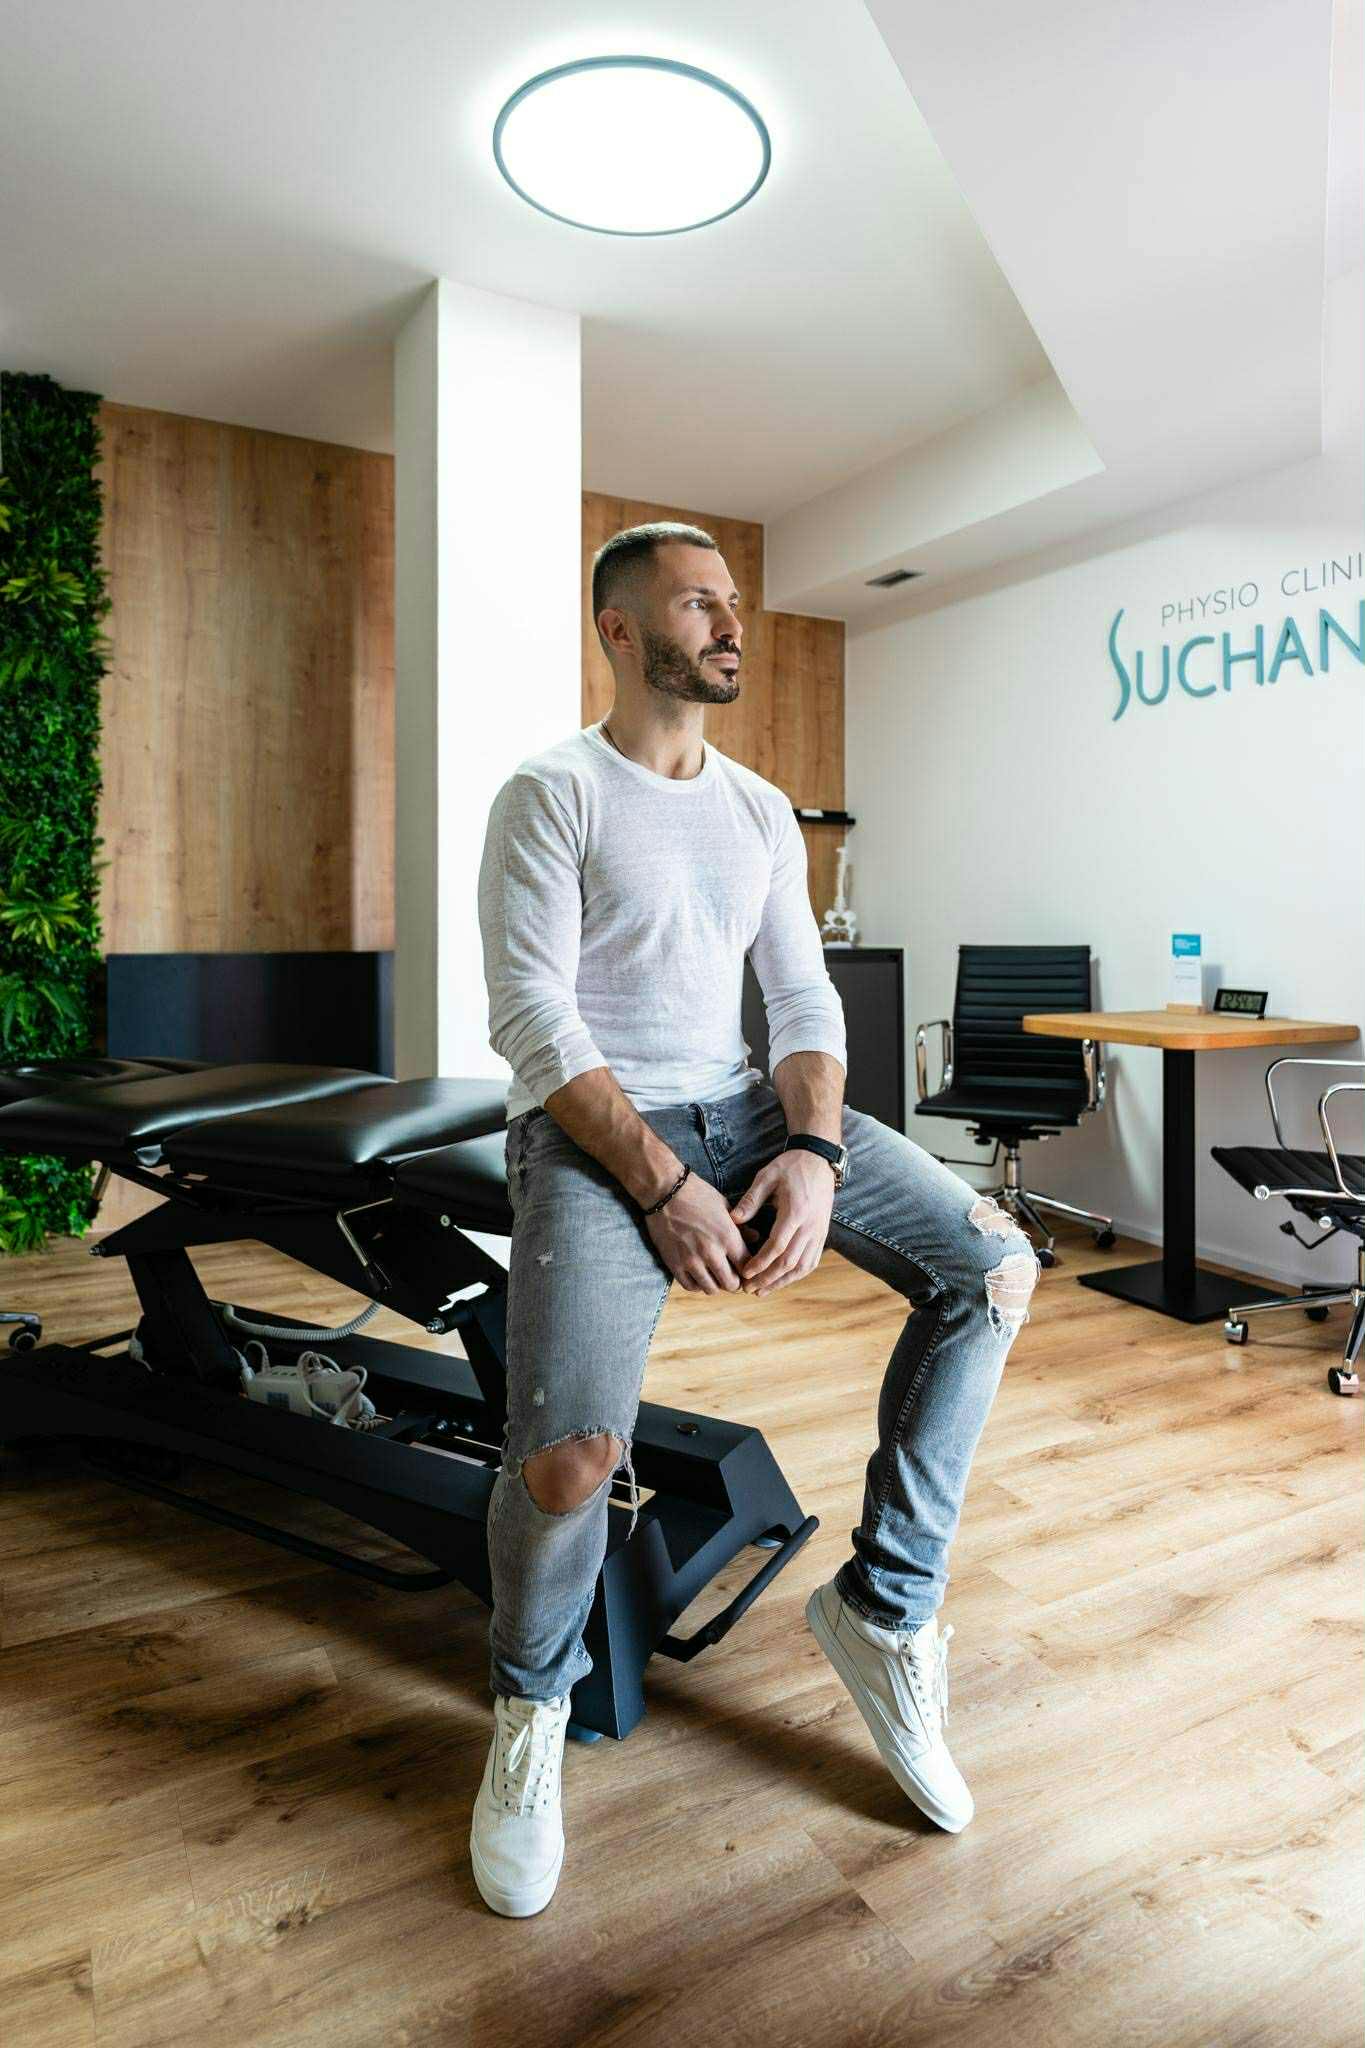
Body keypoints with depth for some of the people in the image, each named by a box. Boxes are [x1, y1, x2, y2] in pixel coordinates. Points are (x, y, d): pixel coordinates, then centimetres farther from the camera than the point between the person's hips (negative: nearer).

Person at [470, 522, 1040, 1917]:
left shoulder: (762, 809, 14)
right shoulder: (551, 795, -4)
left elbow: (804, 998, 9)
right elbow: (533, 1017, -13)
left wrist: (813, 1149, -9)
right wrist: (660, 1184, -20)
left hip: (744, 1106, 6)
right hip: (592, 1128, -6)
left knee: (994, 1271, -8)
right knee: (571, 1458, -26)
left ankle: (885, 1609, 7)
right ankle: (531, 1709, 10)